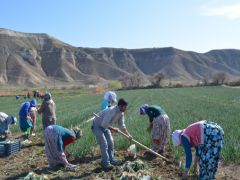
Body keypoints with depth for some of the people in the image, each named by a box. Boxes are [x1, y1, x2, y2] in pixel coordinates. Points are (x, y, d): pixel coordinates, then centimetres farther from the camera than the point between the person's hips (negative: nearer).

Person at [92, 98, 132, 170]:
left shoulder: (121, 113, -6)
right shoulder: (111, 111, -33)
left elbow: (122, 126, 6)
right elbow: (104, 124, -36)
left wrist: (128, 135, 1)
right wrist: (113, 129, -22)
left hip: (105, 126, 9)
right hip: (97, 126, -9)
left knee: (110, 143, 9)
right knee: (104, 144, -11)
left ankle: (111, 160, 20)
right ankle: (106, 163, -3)